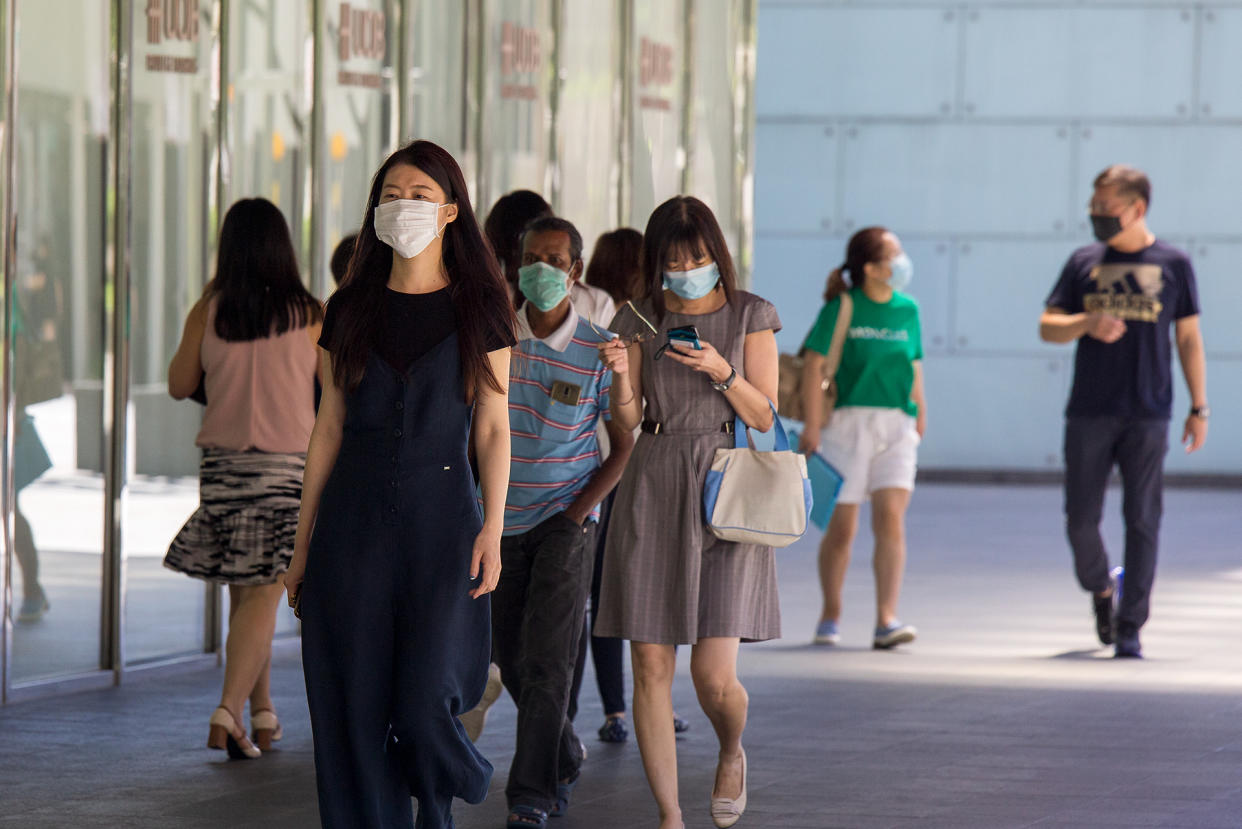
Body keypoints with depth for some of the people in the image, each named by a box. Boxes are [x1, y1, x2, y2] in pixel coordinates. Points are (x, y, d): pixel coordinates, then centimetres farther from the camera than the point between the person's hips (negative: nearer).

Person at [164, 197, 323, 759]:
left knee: (244, 592, 15)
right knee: (263, 593, -2)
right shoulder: (308, 315, -6)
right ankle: (229, 711, -16)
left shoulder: (209, 312, -3)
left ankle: (262, 712, 23)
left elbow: (179, 386, 6)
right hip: (289, 463, -2)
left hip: (223, 461, 2)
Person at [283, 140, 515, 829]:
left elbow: (492, 428, 1)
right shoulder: (351, 309, 8)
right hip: (354, 516, 3)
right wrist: (302, 541, 7)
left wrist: (493, 527, -10)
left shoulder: (478, 307, 3)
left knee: (425, 701, -8)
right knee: (355, 706, -1)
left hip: (441, 513, -2)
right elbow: (329, 428, 10)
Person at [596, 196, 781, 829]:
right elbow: (627, 420, 6)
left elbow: (763, 417, 2)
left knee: (713, 673, -9)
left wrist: (721, 371, -14)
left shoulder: (750, 316, 3)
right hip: (651, 489, 2)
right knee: (651, 666, -2)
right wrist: (621, 375, -13)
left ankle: (732, 753, 25)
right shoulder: (639, 320, 8)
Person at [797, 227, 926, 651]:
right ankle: (830, 616, 20)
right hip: (848, 421, -3)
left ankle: (886, 620, -13)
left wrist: (920, 418, 14)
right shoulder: (841, 309, -4)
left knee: (891, 519, -11)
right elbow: (814, 363, -7)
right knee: (842, 525, 3)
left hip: (896, 426, 3)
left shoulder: (908, 310, 9)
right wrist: (812, 425, -13)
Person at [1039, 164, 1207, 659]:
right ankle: (1101, 589, 28)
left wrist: (1199, 408, 3)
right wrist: (1087, 324, -14)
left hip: (1148, 417, -2)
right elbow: (1047, 327, 7)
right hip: (1089, 414, 2)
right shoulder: (1084, 263, 8)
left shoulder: (1173, 264, 4)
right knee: (1081, 520, -1)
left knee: (1142, 522, -4)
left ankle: (1130, 631, 2)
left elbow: (1189, 339, 7)